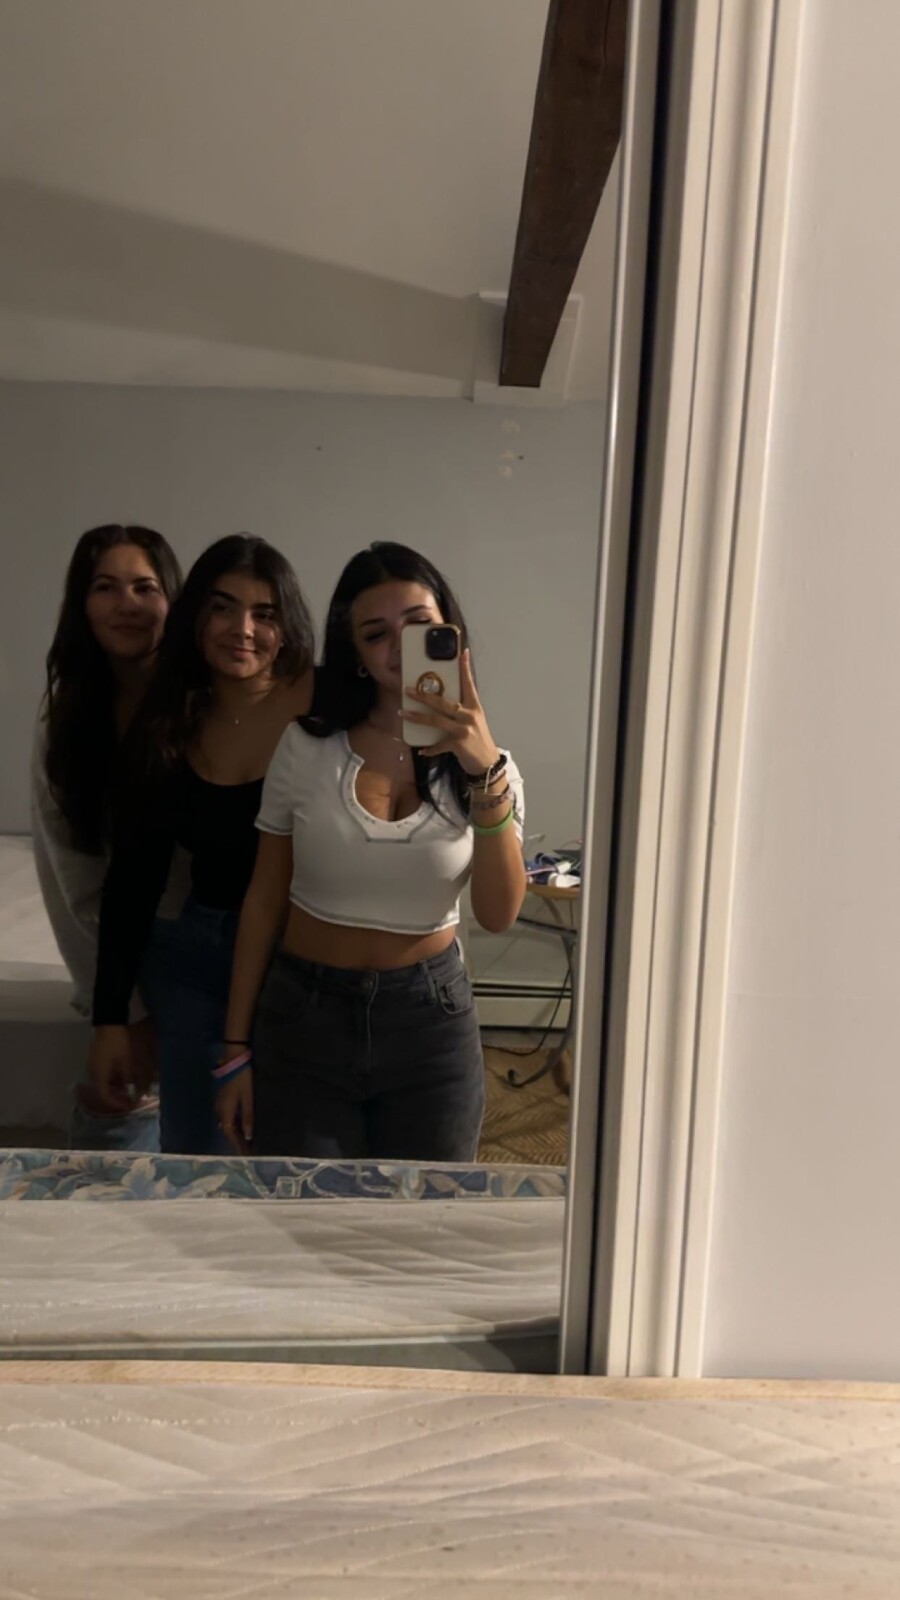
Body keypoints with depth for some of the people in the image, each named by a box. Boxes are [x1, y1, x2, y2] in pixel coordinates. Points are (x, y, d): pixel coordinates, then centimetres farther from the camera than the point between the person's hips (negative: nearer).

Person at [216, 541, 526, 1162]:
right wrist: (236, 1050, 2)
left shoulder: (483, 763, -3)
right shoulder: (307, 746, -5)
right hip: (303, 1015, 0)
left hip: (431, 1018, 1)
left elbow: (499, 914, -17)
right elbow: (264, 901, 1)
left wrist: (487, 772, -29)